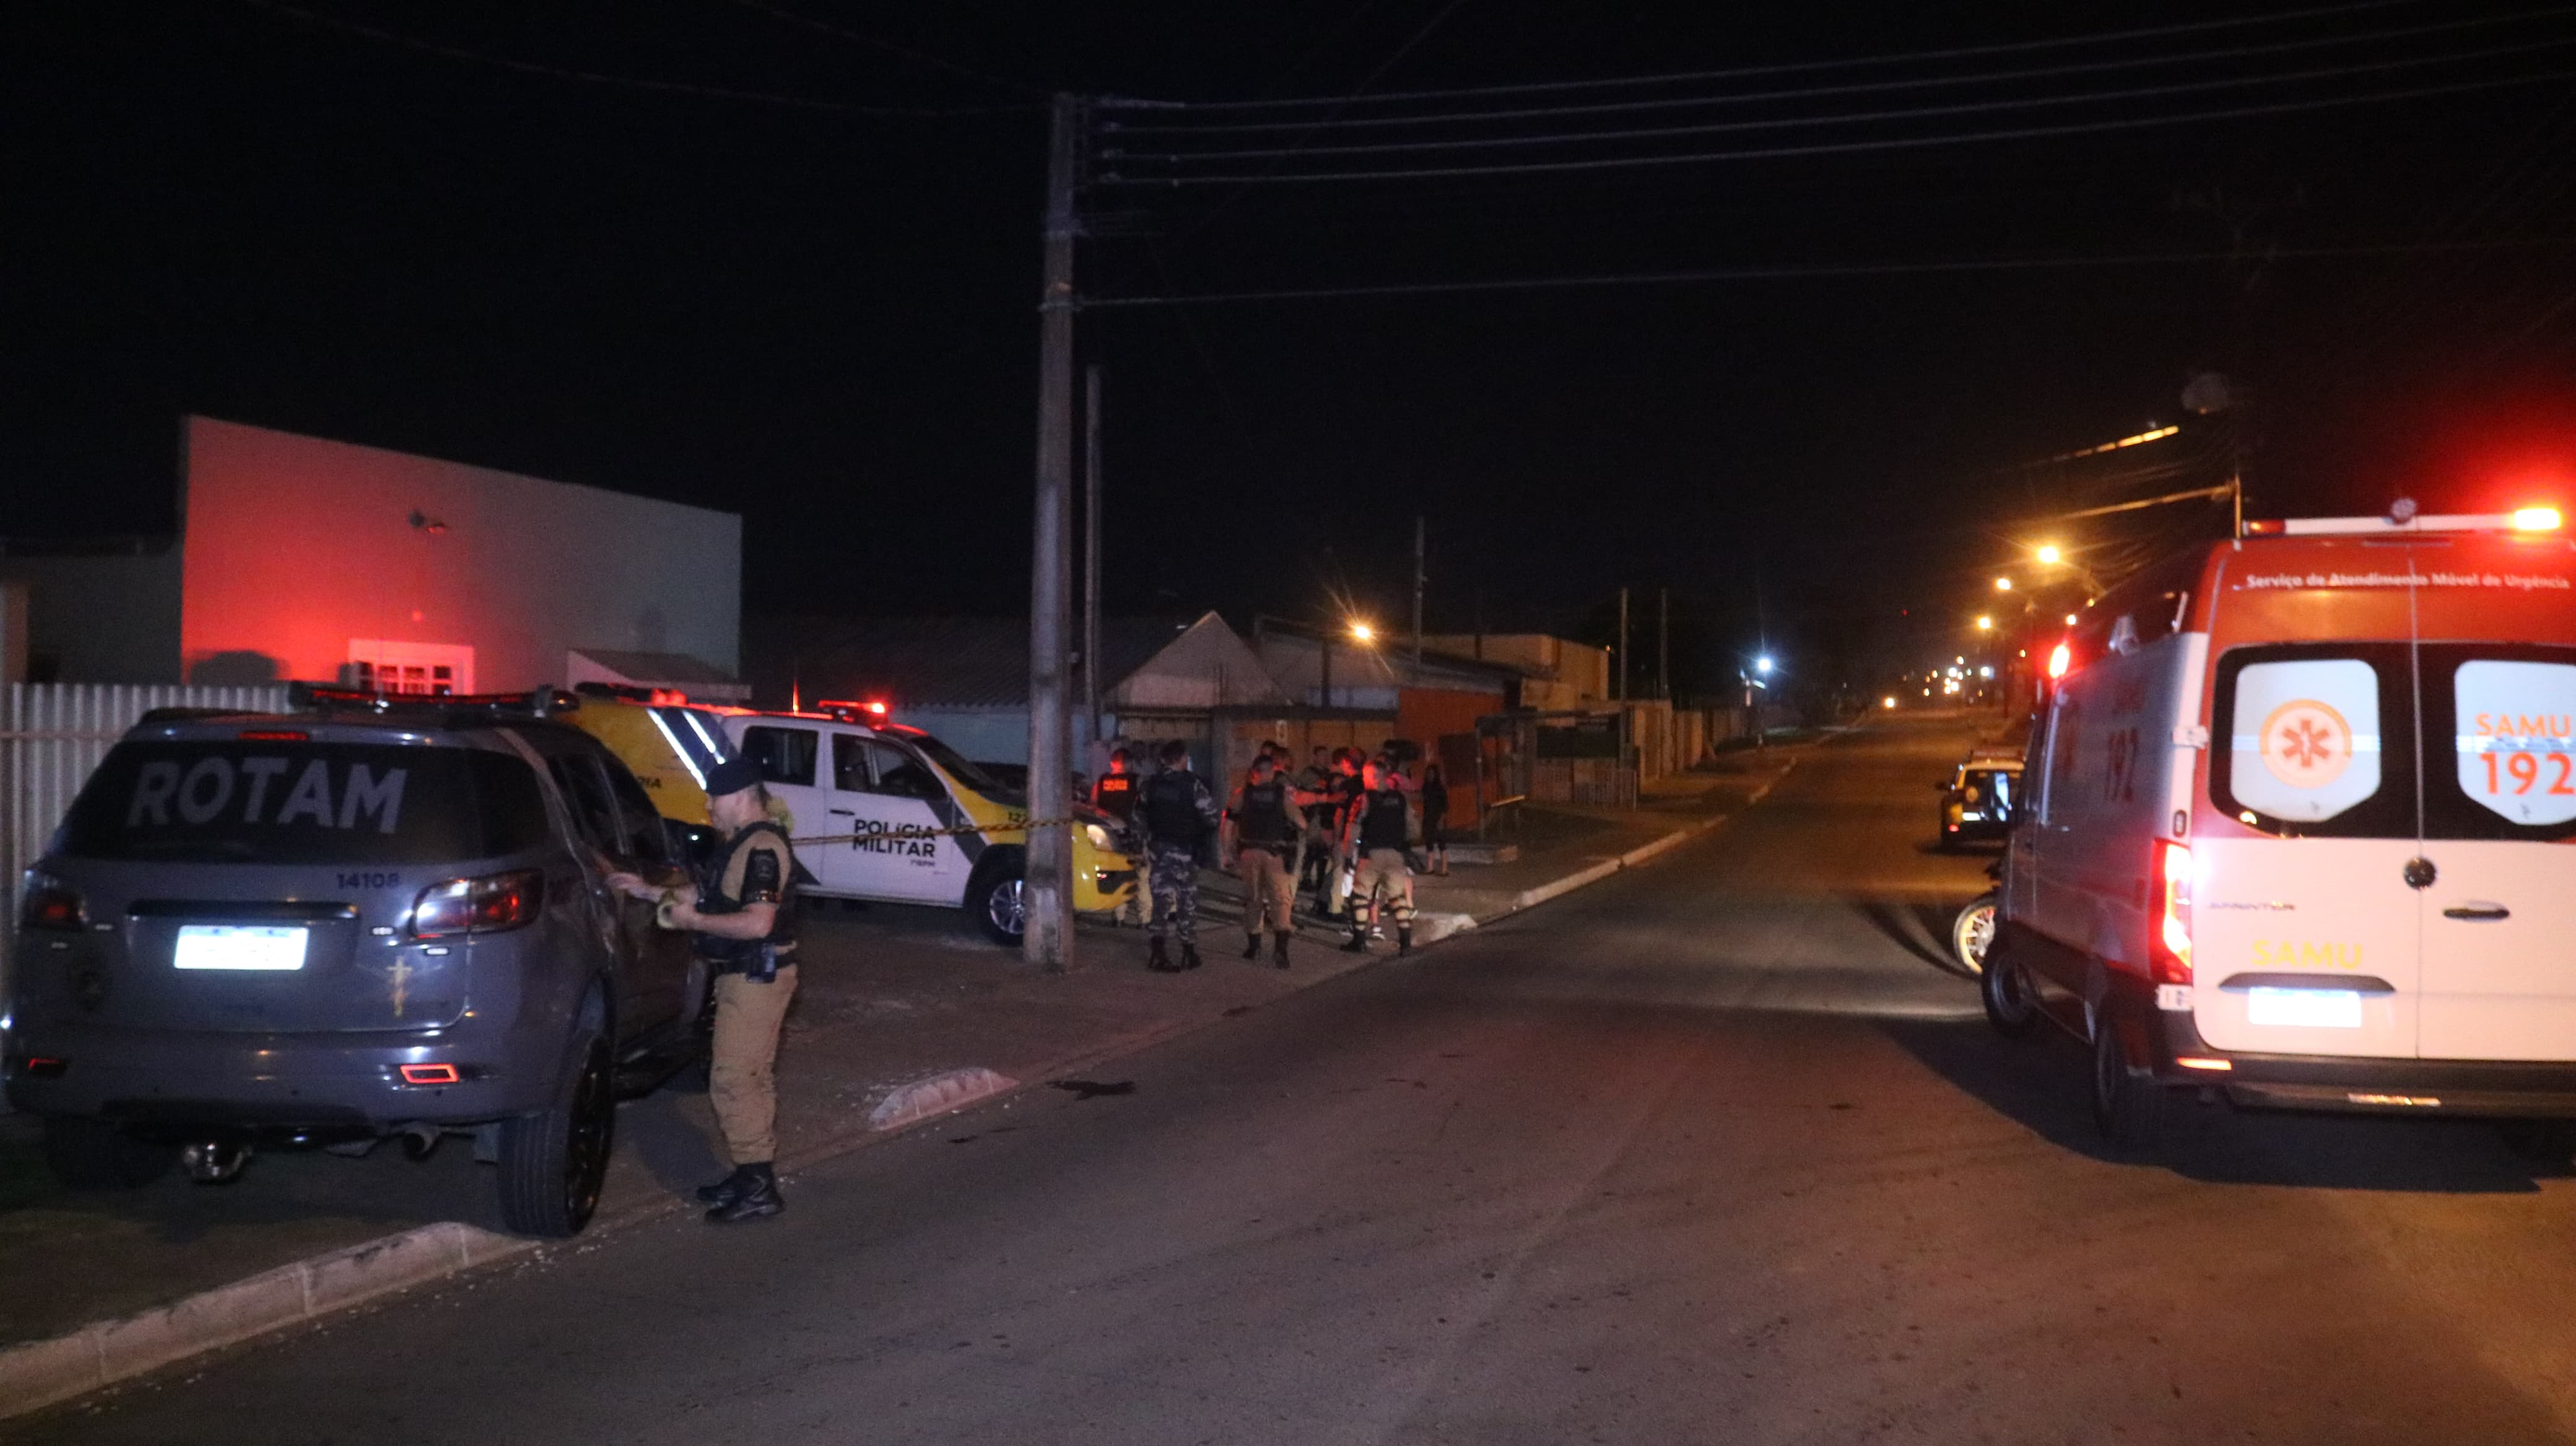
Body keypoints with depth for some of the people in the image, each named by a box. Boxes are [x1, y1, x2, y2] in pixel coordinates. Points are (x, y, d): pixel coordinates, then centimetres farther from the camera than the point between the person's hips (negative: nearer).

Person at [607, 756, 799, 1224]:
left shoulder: (762, 848, -19)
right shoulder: (742, 844, 14)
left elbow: (757, 923, -27)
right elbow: (704, 894, 21)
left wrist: (692, 921, -18)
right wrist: (648, 891, 14)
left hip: (756, 978, -11)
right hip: (745, 975, 11)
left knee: (733, 1080, -9)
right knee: (751, 1078, 16)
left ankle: (757, 1188, -4)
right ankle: (755, 1176, 25)